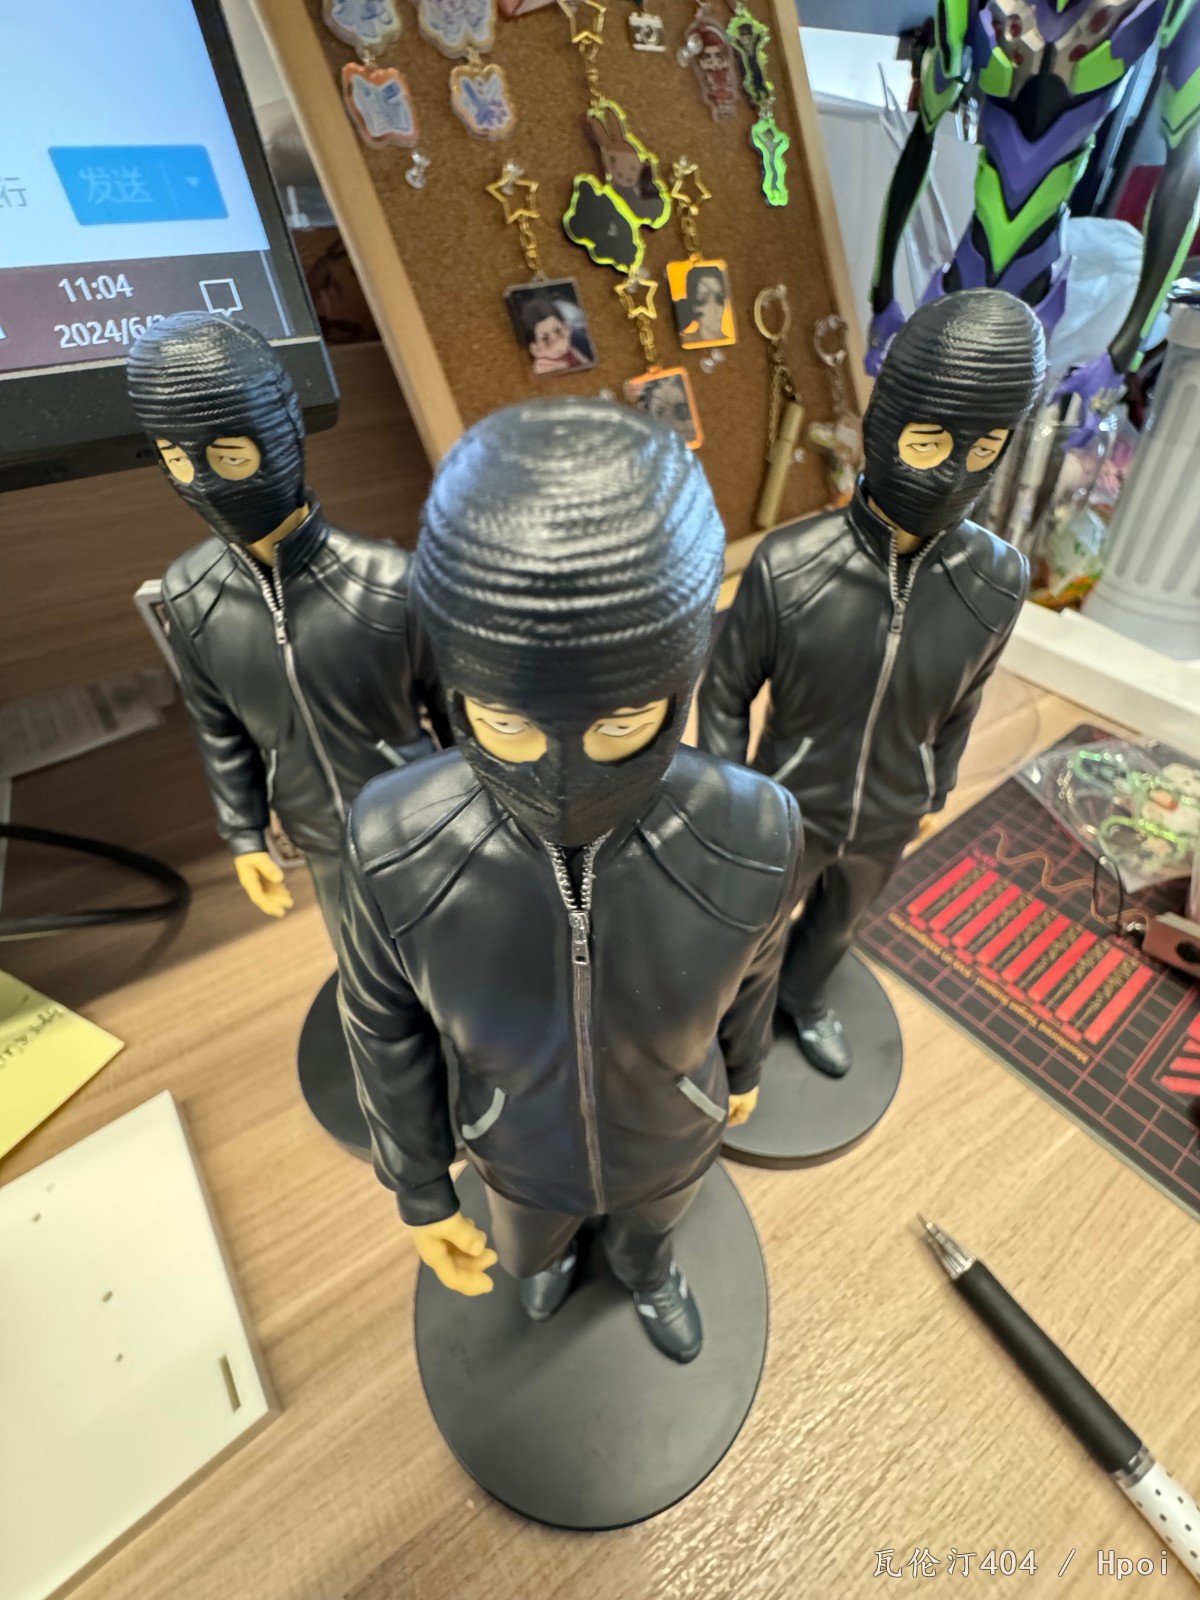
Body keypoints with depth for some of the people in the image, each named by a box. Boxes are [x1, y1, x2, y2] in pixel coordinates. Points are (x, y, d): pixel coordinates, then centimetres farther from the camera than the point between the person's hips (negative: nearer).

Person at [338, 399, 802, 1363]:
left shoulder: (747, 839, -38)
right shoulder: (401, 844, -40)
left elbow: (750, 962, -14)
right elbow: (388, 1022, -18)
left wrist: (744, 1068, 8)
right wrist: (420, 1196, -4)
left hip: (667, 1136, 0)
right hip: (526, 1148, 1)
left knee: (648, 1214, 36)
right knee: (532, 1245, 37)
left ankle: (641, 1260, 76)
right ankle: (554, 1242, 77)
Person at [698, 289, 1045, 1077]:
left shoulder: (998, 581, -18)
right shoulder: (786, 566, -28)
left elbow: (960, 702, 0)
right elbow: (727, 691, -15)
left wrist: (935, 790, 12)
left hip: (888, 819, 3)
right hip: (790, 810, -3)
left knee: (839, 921, 29)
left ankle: (805, 995, 61)